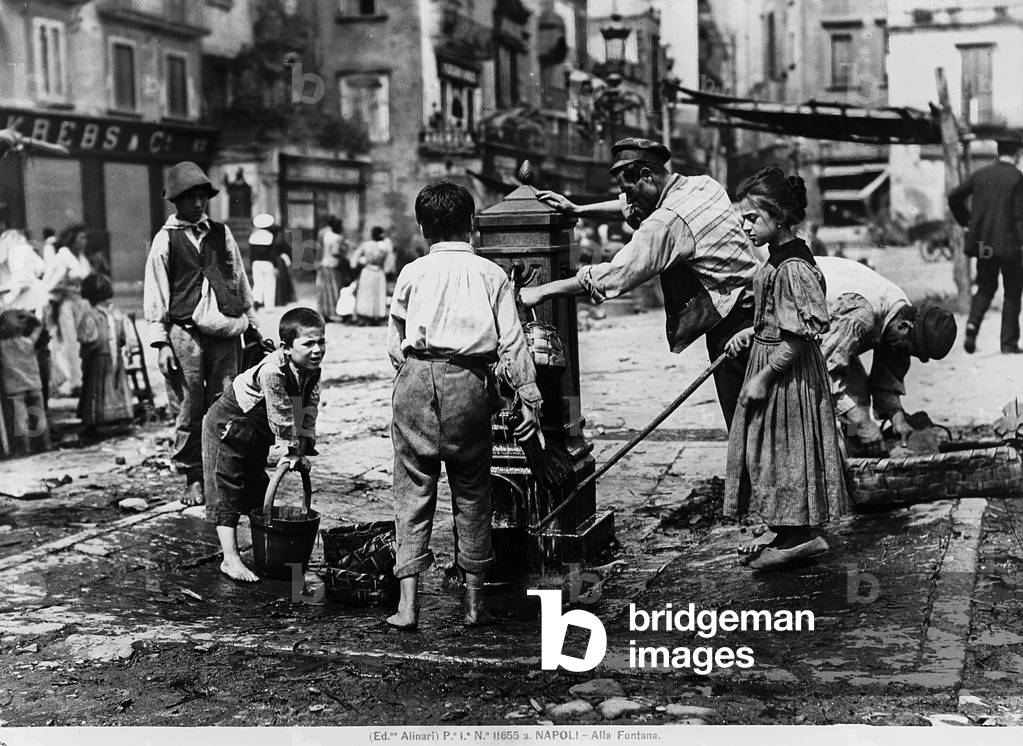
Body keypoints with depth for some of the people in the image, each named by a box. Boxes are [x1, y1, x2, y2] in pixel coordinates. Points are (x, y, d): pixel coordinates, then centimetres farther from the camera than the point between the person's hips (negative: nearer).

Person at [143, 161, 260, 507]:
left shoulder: (221, 233, 13)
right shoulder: (165, 239, 4)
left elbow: (240, 280, 19)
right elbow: (155, 292, 3)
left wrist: (252, 323, 17)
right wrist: (161, 342, -3)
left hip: (225, 330, 3)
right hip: (186, 331, -2)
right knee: (191, 408, -1)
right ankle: (193, 480, 10)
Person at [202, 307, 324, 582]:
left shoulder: (312, 372, -9)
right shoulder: (273, 371, -36)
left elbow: (308, 411, -4)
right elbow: (281, 416, -31)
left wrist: (304, 449, -9)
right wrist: (291, 449, -22)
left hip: (257, 435, 9)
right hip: (226, 426, -9)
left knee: (257, 486, 19)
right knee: (227, 492, -7)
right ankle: (230, 559, -7)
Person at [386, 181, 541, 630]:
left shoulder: (411, 274, 10)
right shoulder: (491, 274, 9)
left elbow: (394, 344, 13)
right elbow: (511, 341, 3)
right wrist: (528, 398, 5)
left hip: (417, 376, 0)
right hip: (470, 382, 0)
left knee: (413, 489, 4)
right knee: (471, 491, 10)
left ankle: (408, 602, -1)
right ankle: (474, 602, 16)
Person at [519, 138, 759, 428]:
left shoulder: (668, 222, -19)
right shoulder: (704, 184, 9)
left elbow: (617, 274, -19)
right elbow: (633, 205, 24)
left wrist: (542, 292, -13)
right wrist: (578, 209, 24)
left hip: (730, 326, -9)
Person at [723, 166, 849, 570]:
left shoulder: (792, 268, -22)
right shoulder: (779, 258, 9)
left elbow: (798, 336, -24)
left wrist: (763, 378, -21)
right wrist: (753, 333, 9)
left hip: (788, 374, -10)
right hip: (771, 361, 10)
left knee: (786, 451, 0)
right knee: (770, 451, 15)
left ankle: (798, 538, 12)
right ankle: (788, 535, 24)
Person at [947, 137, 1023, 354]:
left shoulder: (980, 174, 5)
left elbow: (954, 197, 6)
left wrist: (966, 220, 17)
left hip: (983, 242, 4)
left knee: (985, 287, 18)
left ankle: (973, 323, -8)